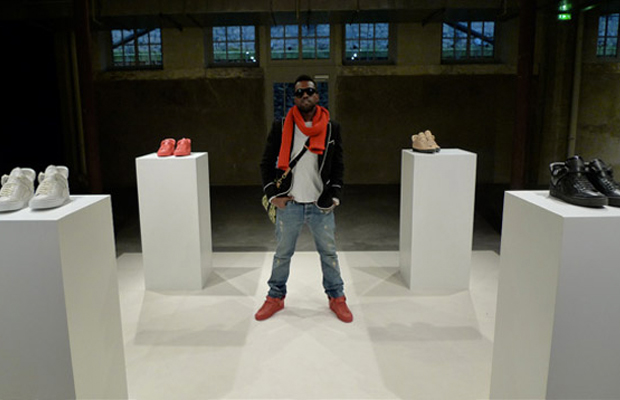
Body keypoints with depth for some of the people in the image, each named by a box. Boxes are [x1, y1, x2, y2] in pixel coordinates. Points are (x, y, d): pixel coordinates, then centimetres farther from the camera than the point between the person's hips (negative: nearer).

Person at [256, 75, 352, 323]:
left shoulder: (331, 128, 4)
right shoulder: (281, 127, 1)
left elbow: (338, 167, 8)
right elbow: (266, 163, 5)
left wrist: (333, 196, -1)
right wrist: (273, 194, -2)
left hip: (321, 206, 1)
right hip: (288, 205, 0)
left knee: (329, 253, 10)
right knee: (282, 254, 11)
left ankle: (336, 298, 27)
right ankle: (275, 297, 29)